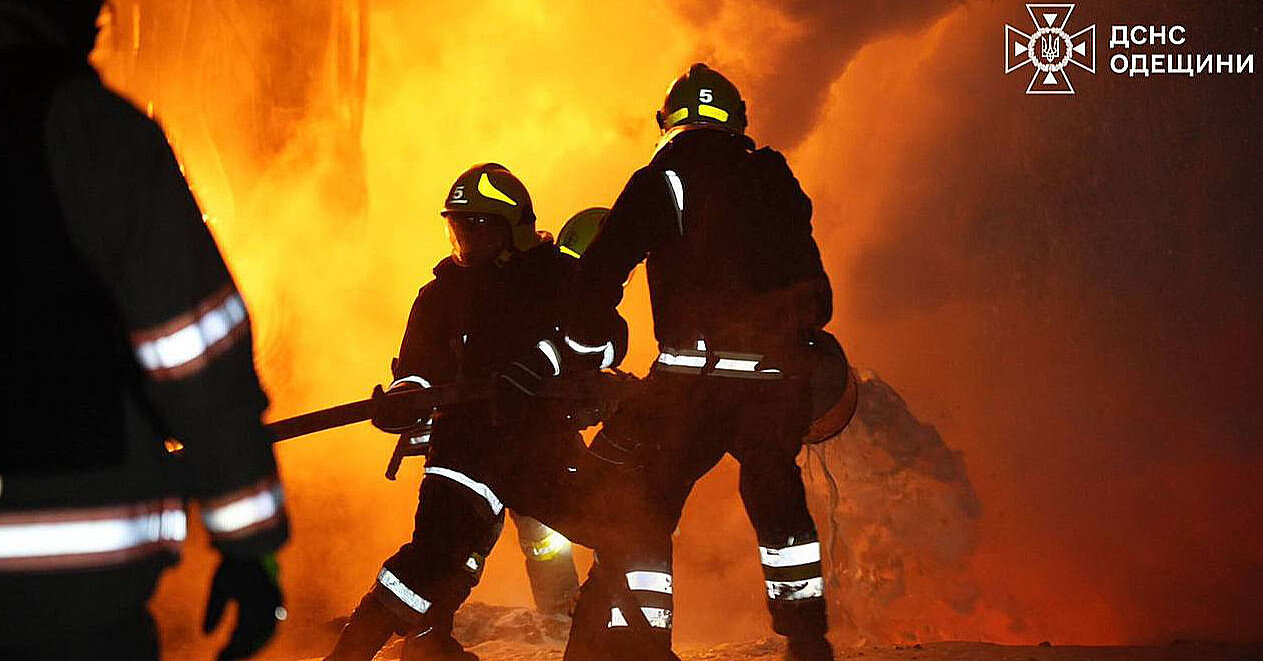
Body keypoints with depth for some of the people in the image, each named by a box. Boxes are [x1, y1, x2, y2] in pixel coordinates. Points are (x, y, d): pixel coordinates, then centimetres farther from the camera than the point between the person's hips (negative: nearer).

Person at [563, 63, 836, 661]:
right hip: (780, 376, 5)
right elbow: (817, 296, 19)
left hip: (697, 374, -5)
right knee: (777, 499, 26)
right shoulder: (775, 182, 17)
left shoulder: (663, 179, 3)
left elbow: (600, 274, -5)